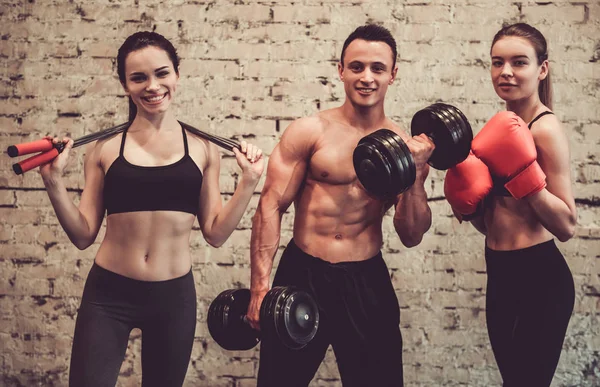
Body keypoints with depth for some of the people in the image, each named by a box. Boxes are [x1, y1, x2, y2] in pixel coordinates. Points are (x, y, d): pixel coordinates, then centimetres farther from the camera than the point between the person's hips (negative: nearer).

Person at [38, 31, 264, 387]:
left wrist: (249, 181, -5)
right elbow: (84, 235, 0)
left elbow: (216, 233, 2)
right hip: (108, 294, -1)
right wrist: (54, 182, -11)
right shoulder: (105, 148, -3)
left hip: (174, 295, 2)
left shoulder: (202, 147, 1)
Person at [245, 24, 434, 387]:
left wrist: (415, 173, -11)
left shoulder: (406, 146, 2)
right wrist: (260, 285, -14)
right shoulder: (309, 132, -5)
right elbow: (271, 206, -7)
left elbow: (412, 236, 3)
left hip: (367, 282, 2)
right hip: (302, 274, -1)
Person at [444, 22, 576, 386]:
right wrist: (467, 201, -5)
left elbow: (566, 226, -20)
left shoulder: (546, 128, -14)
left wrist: (522, 171, -26)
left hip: (539, 279, -8)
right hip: (502, 277, 8)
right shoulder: (503, 127, 10)